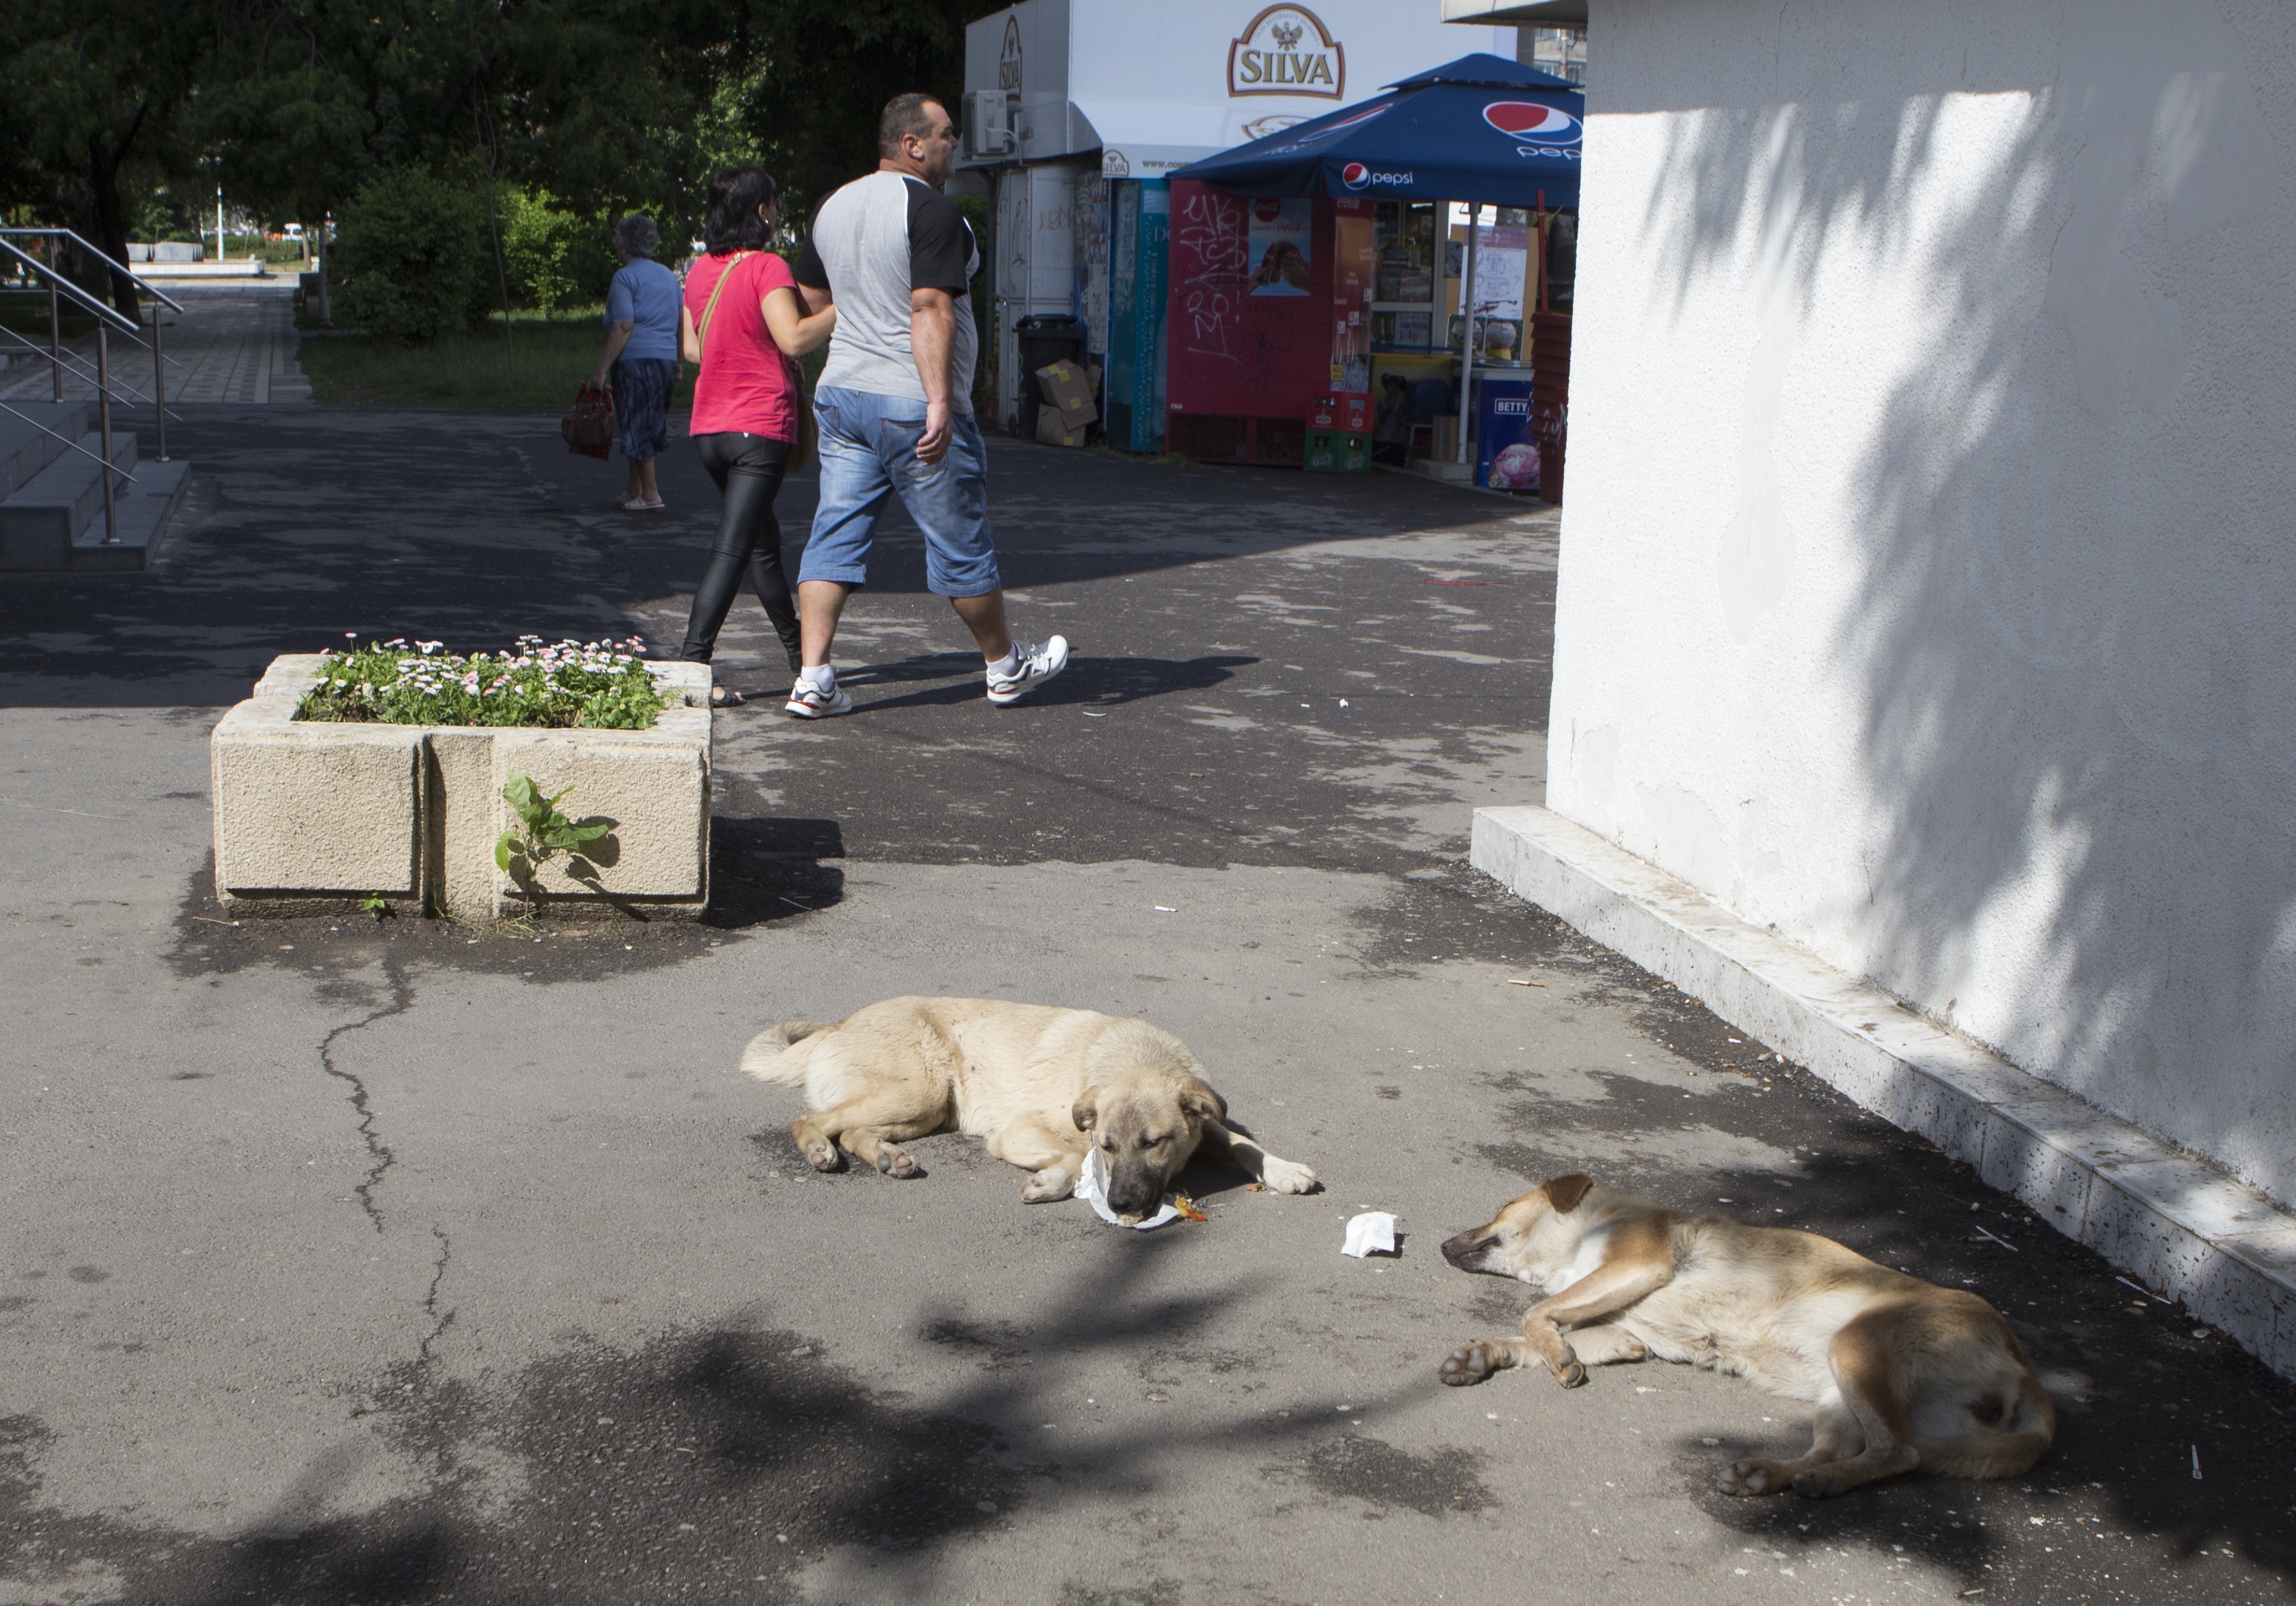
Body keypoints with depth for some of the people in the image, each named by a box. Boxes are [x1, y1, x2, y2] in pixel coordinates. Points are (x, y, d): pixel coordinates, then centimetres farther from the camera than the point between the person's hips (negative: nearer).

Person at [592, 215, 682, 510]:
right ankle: (634, 489, 21)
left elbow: (624, 326, -16)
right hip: (666, 360, 7)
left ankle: (650, 495, -1)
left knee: (636, 428, -1)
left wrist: (602, 368, -15)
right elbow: (682, 323, 17)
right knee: (651, 427, 15)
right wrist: (679, 364, 24)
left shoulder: (625, 277, -7)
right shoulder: (669, 276, 15)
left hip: (635, 358, -7)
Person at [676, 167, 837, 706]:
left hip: (708, 427, 8)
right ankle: (691, 665, -17)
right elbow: (794, 337, -23)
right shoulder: (767, 267, -12)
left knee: (763, 541, 20)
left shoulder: (700, 270, 9)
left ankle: (800, 653, 32)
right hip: (759, 427, -8)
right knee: (732, 550, -10)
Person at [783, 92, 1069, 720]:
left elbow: (811, 298, 21)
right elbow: (930, 307, -22)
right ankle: (1005, 666, 22)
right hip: (912, 403, -7)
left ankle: (813, 679, -1)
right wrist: (940, 400, -25)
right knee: (960, 543, 7)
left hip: (841, 395, 7)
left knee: (835, 536, 6)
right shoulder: (933, 210, -14)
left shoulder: (834, 206, 12)